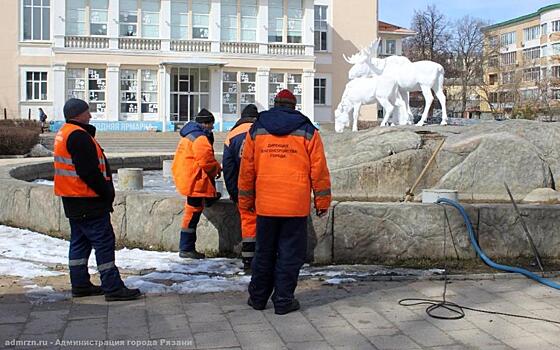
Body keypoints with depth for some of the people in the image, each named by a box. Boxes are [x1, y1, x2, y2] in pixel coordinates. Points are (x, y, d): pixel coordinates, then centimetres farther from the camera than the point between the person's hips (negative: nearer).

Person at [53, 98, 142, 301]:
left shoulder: (64, 134, 16)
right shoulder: (79, 136, -18)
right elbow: (89, 172, -23)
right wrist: (107, 193, -13)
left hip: (73, 200, 11)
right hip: (88, 201, -11)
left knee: (80, 242, 15)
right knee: (104, 241, -7)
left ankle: (80, 285, 22)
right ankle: (113, 288, -6)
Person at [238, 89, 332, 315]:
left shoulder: (256, 130, 8)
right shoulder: (307, 131, 2)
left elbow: (247, 169, 10)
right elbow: (319, 169, 1)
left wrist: (246, 201, 18)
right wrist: (322, 201, 8)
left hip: (265, 205, 2)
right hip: (296, 206, -2)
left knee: (264, 253, 14)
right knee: (290, 254, 5)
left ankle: (258, 297, 21)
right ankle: (283, 301, 8)